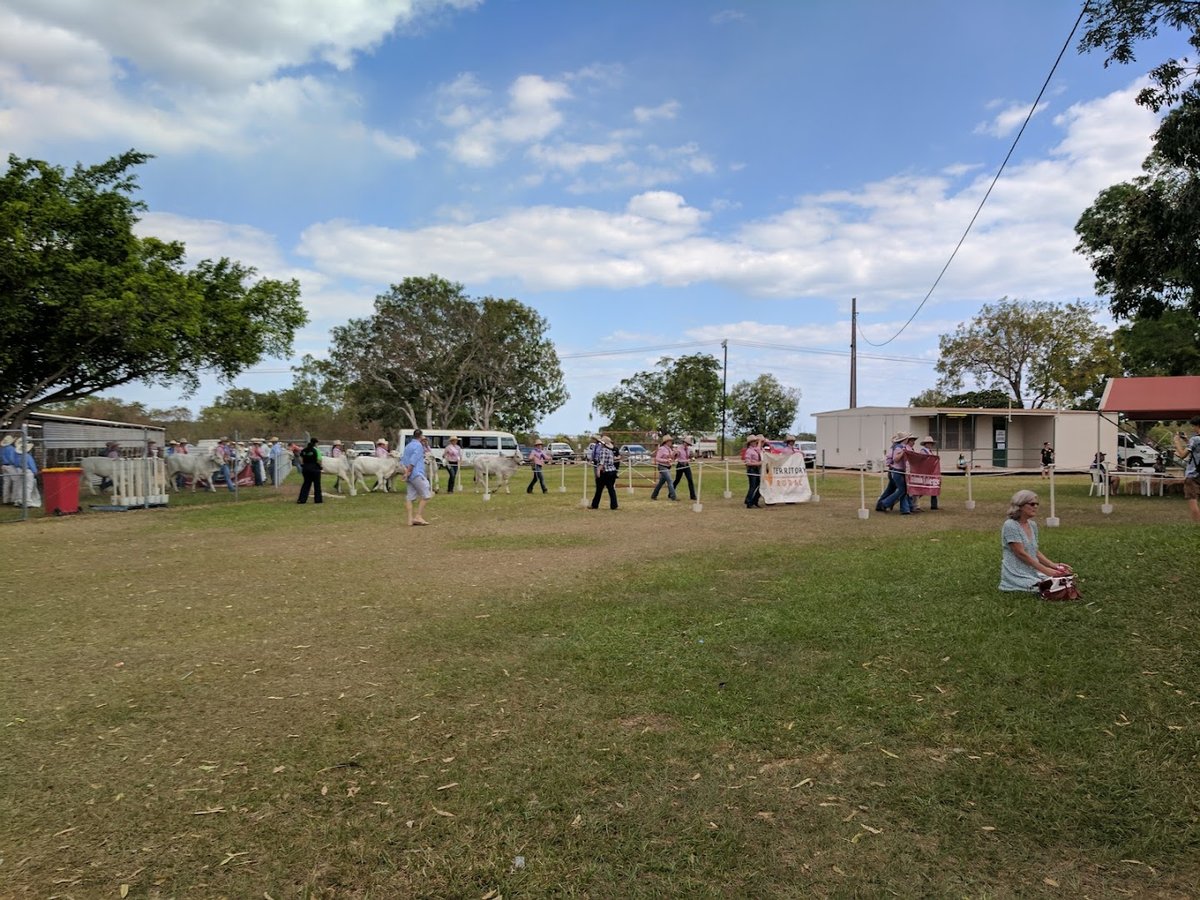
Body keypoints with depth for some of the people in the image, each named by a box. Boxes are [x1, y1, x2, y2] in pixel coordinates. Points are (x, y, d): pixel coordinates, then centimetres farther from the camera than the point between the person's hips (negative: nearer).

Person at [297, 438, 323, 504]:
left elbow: (301, 460, 4)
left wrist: (303, 465, 13)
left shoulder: (303, 450, 5)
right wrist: (320, 466, 2)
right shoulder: (316, 450, -11)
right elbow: (319, 460, -14)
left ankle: (302, 499, 7)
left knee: (306, 484, 12)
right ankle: (318, 499, 9)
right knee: (317, 484, 6)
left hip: (305, 468, 5)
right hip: (314, 468, -5)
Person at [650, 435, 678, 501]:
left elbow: (671, 458, 20)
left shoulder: (670, 449, 12)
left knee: (661, 482, 13)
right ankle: (673, 496, -12)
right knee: (669, 481, -13)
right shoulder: (662, 449, -13)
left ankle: (653, 495, 22)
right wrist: (666, 460, -26)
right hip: (663, 467, -9)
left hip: (667, 468, 9)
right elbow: (657, 458, -16)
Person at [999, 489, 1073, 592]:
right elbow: (1021, 553, -18)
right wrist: (1046, 570, -19)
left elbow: (1035, 552, 14)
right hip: (1017, 574, -7)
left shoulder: (1033, 525, 10)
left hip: (1033, 571, 7)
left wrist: (1054, 565, -1)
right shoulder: (1010, 526, -14)